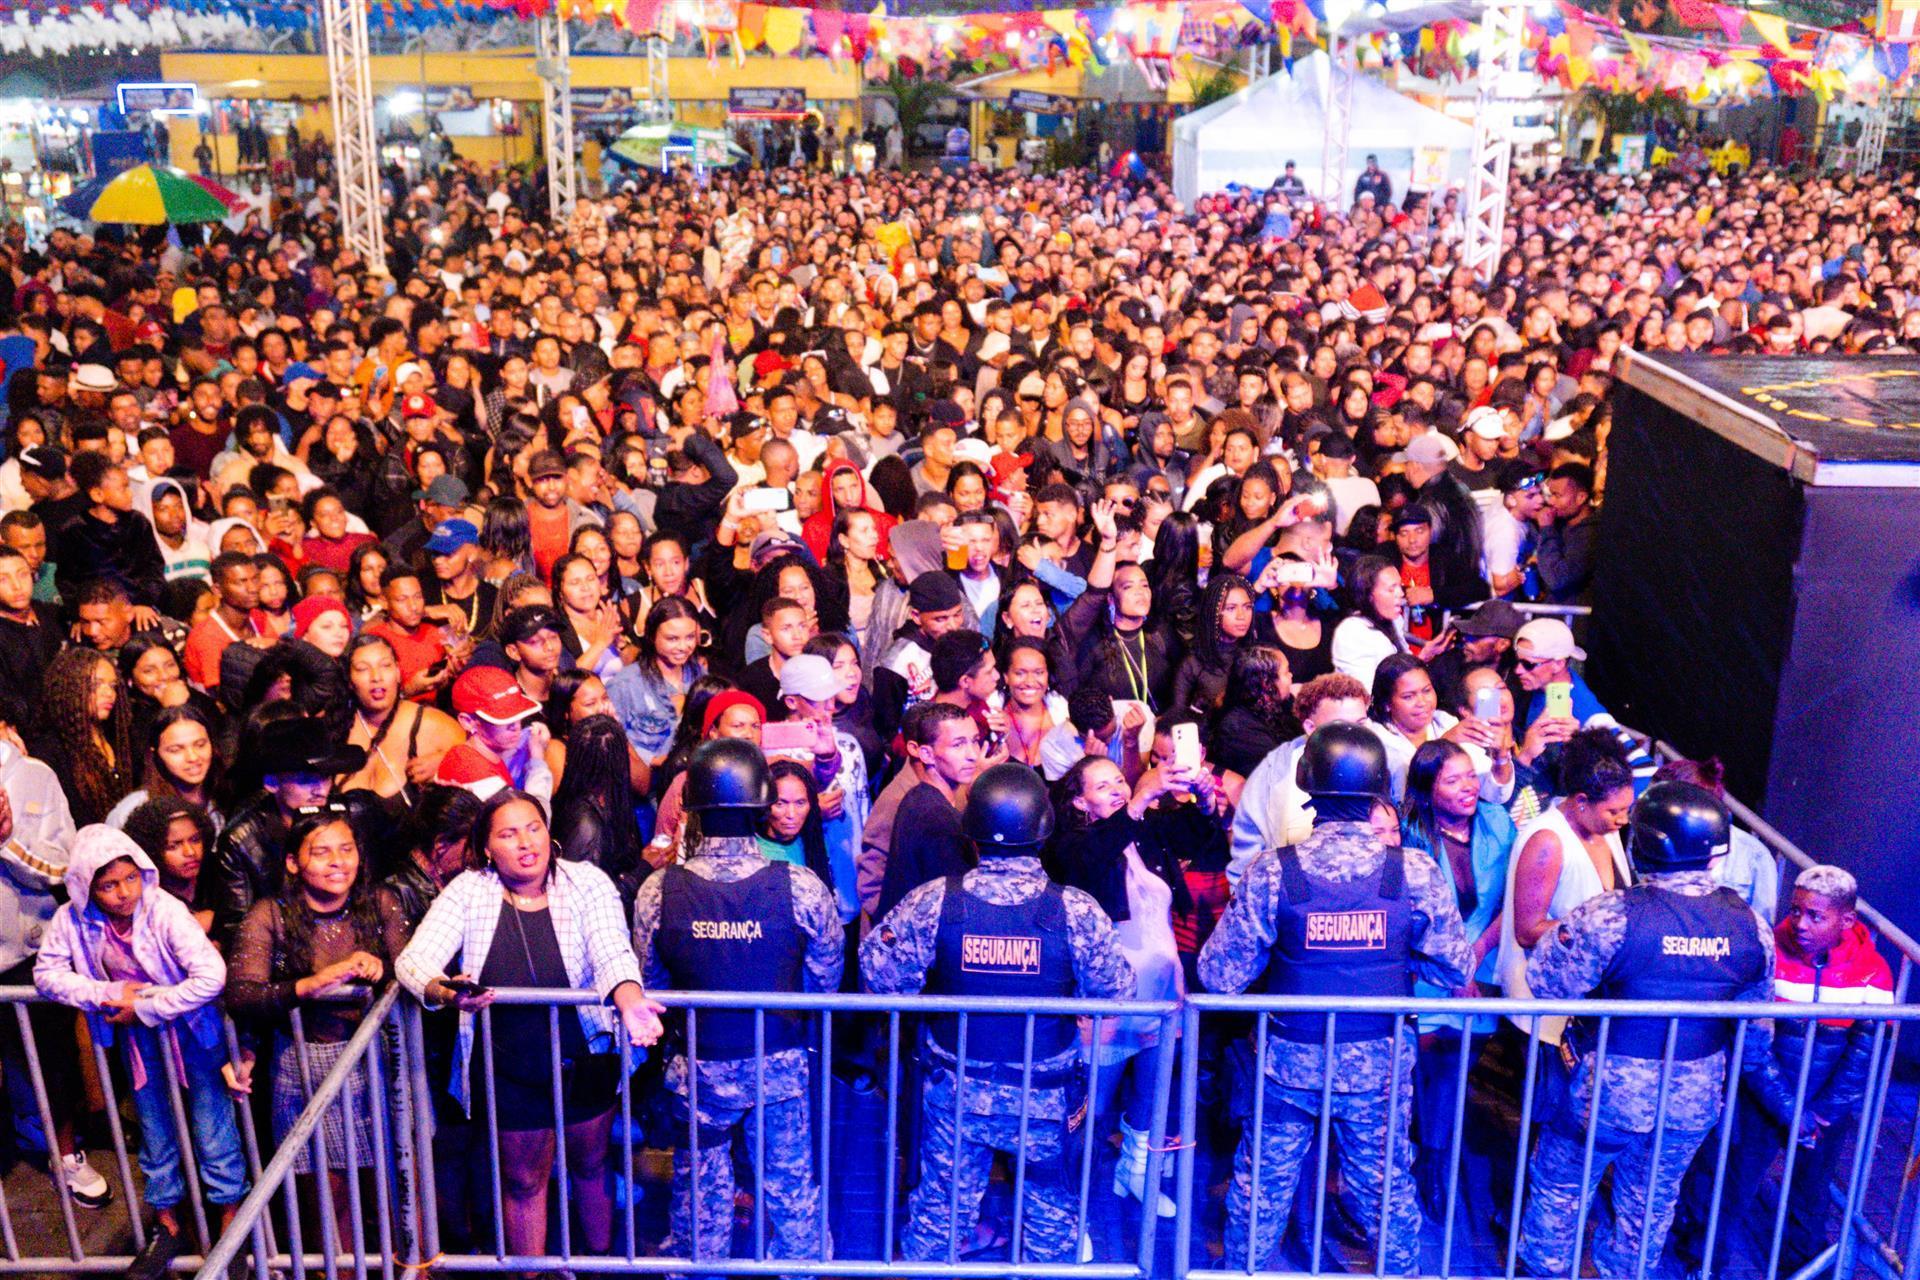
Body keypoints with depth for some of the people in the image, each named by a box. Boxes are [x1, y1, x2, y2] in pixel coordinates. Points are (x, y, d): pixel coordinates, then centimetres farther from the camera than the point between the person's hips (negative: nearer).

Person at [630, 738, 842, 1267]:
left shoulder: (658, 891, -18)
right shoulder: (802, 887, -21)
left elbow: (650, 985, -3)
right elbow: (826, 979, -7)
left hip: (697, 1066, 1)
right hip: (782, 1063, 0)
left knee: (699, 1185, 22)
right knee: (792, 1184, 20)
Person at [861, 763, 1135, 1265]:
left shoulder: (932, 902, -18)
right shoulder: (1077, 911, -20)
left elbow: (880, 972, -10)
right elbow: (1116, 995, -12)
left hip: (955, 1092, 1)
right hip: (1048, 1100, -1)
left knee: (941, 1207, 19)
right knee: (1053, 1211, 21)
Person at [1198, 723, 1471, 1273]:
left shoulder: (1272, 871, -18)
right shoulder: (1415, 872, -15)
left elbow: (1220, 974, -13)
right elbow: (1457, 968, -5)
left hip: (1289, 1061, 0)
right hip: (1380, 1063, 1)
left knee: (1261, 1186, 19)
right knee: (1388, 1186, 20)